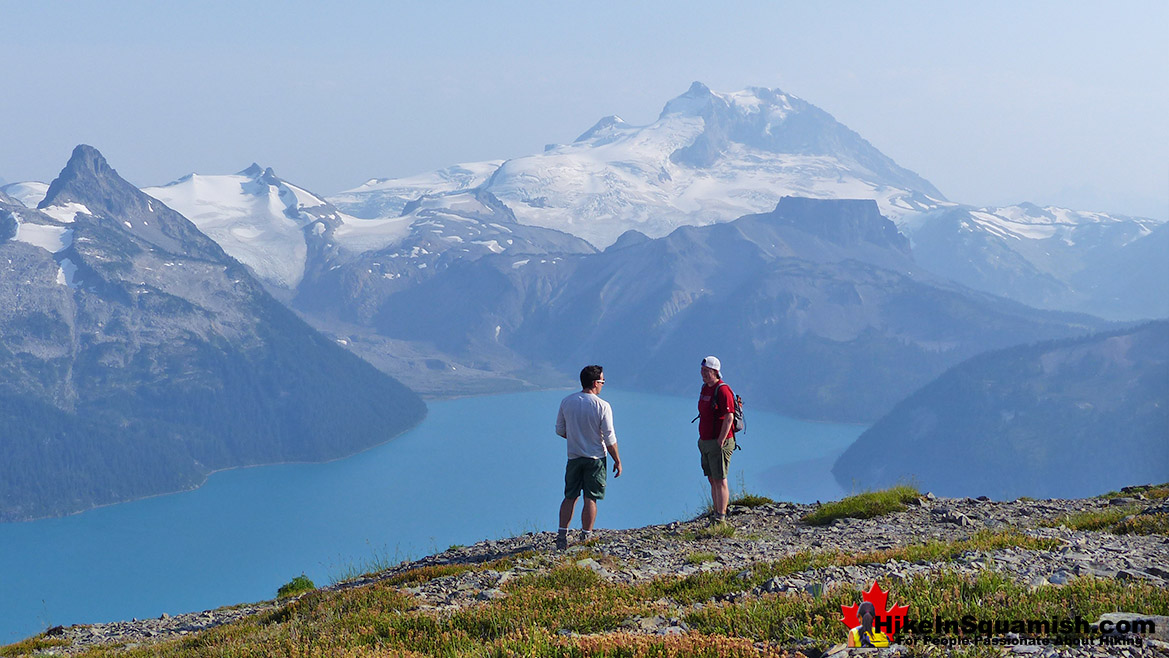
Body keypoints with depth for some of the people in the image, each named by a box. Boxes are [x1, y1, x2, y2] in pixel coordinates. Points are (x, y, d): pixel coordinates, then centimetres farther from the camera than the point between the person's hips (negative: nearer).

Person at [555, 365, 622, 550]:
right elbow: (609, 438, -12)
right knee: (590, 499, 4)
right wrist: (617, 461, -1)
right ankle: (585, 538, 8)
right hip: (595, 459, -3)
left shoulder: (567, 402, -2)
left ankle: (562, 535, 9)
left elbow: (560, 430, 7)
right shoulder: (602, 406, -15)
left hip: (574, 457, 3)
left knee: (570, 497, 12)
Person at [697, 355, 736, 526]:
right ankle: (716, 515, 17)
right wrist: (702, 439, 17)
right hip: (706, 442, 9)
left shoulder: (723, 390, -15)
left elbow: (729, 417, -21)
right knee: (712, 480, 11)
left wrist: (720, 442, -21)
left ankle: (721, 517, -6)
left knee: (720, 480, -8)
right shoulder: (705, 388, 14)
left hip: (719, 442, -9)